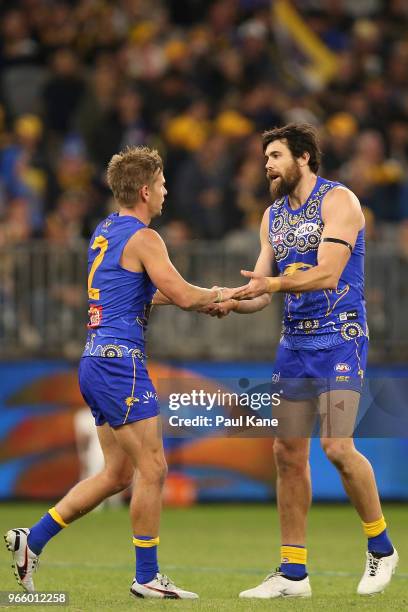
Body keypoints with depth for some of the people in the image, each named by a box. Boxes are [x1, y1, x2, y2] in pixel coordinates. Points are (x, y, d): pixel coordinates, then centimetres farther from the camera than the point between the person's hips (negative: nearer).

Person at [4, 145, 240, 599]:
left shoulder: (104, 232, 17)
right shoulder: (142, 238, -11)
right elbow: (183, 296, -16)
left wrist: (203, 297, 24)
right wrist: (219, 295, 5)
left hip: (95, 362, 9)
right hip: (120, 362, -9)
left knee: (118, 473, 13)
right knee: (152, 469, -5)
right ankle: (147, 577, -1)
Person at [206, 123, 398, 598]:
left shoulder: (338, 200, -8)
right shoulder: (273, 216, 14)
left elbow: (328, 274, -19)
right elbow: (262, 289, 11)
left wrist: (273, 283, -30)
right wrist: (230, 303, -9)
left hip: (340, 338, -7)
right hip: (295, 341, 7)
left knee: (336, 446, -17)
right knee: (287, 452, 3)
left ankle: (380, 546, 3)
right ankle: (293, 573, 8)